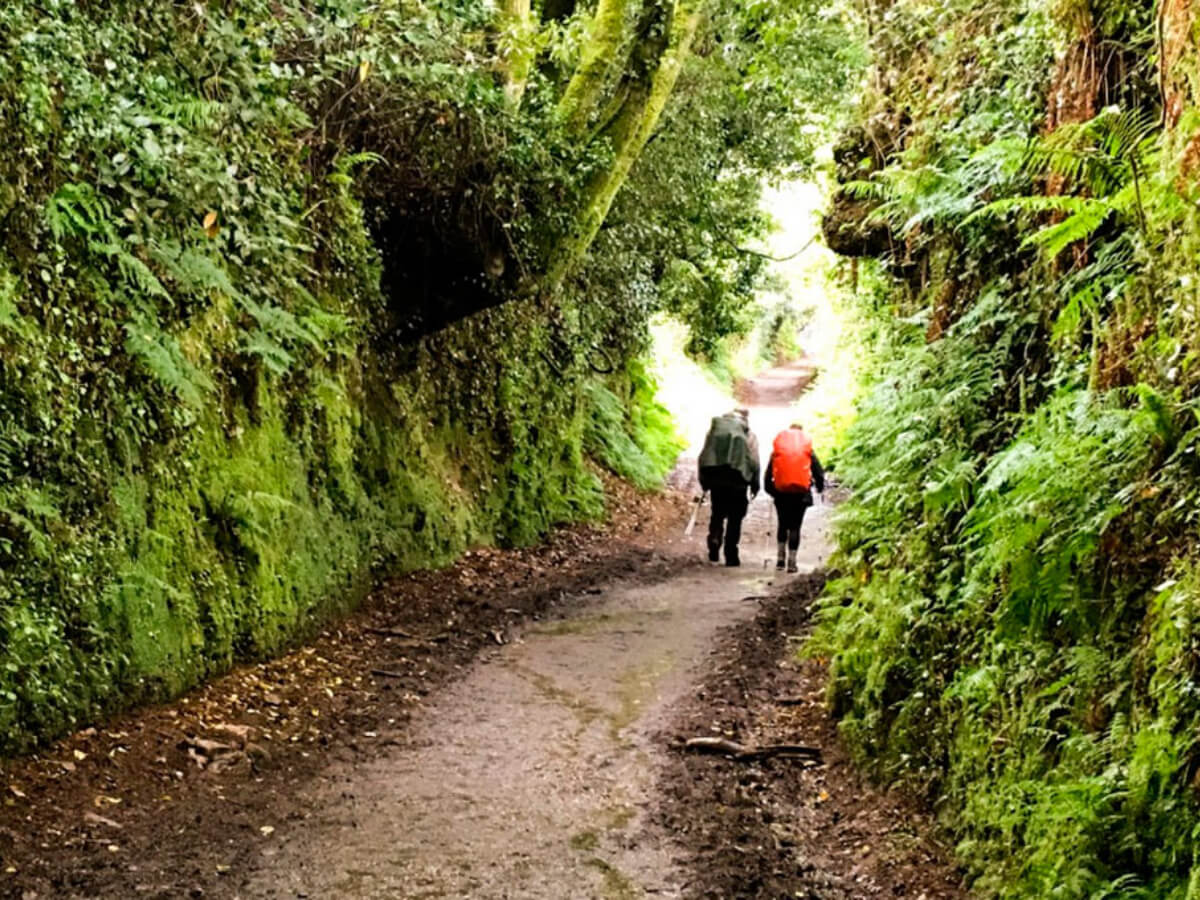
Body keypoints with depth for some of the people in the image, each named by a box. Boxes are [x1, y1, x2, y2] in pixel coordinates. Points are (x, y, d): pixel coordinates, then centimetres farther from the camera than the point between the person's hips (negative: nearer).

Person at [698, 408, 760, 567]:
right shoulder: (748, 435, 5)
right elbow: (754, 461, 0)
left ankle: (714, 540, -9)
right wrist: (755, 485, 7)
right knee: (735, 517, 6)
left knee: (717, 513, 15)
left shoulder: (715, 428, 11)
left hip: (715, 477, 2)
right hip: (738, 477, -2)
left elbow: (703, 455, 8)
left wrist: (704, 482, 12)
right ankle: (731, 556, 4)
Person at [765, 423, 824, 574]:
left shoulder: (777, 451, 8)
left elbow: (769, 472, 6)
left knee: (783, 524, 17)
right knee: (795, 526, 3)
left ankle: (781, 558, 15)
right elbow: (818, 470, 4)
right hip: (800, 493, -1)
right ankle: (792, 562, 0)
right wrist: (820, 487, 20)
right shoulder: (808, 450, 5)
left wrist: (770, 490, 15)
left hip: (781, 491, 1)